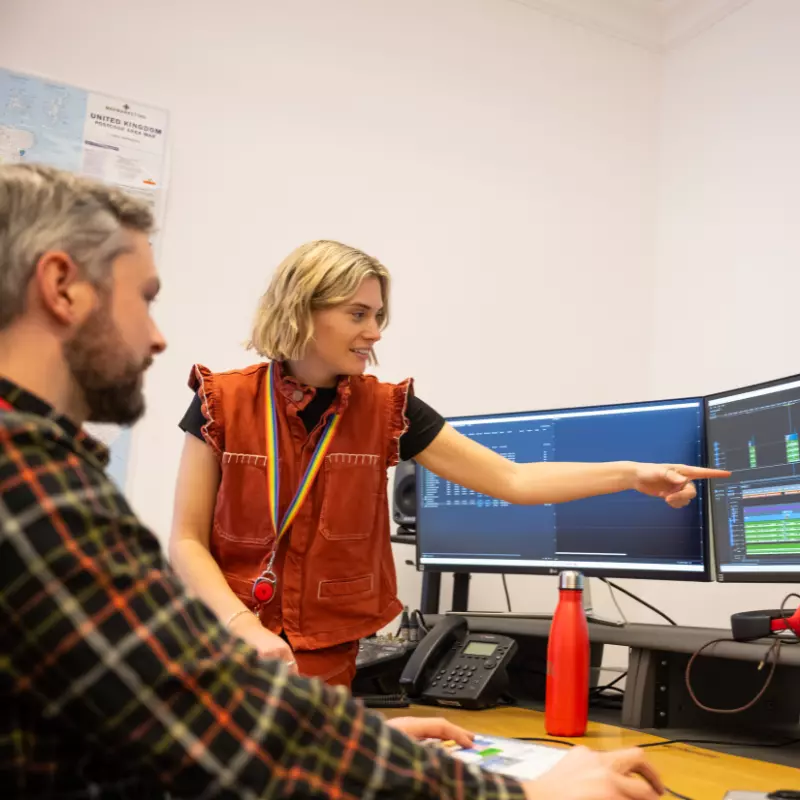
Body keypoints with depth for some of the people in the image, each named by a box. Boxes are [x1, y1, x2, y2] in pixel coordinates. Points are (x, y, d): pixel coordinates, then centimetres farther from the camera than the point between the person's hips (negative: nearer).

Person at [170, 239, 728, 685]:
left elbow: (513, 480, -7)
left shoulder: (387, 409, -5)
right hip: (224, 647, -1)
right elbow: (187, 542, -7)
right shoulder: (223, 402, -8)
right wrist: (243, 626, -23)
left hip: (326, 660, 1)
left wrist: (631, 474, -16)